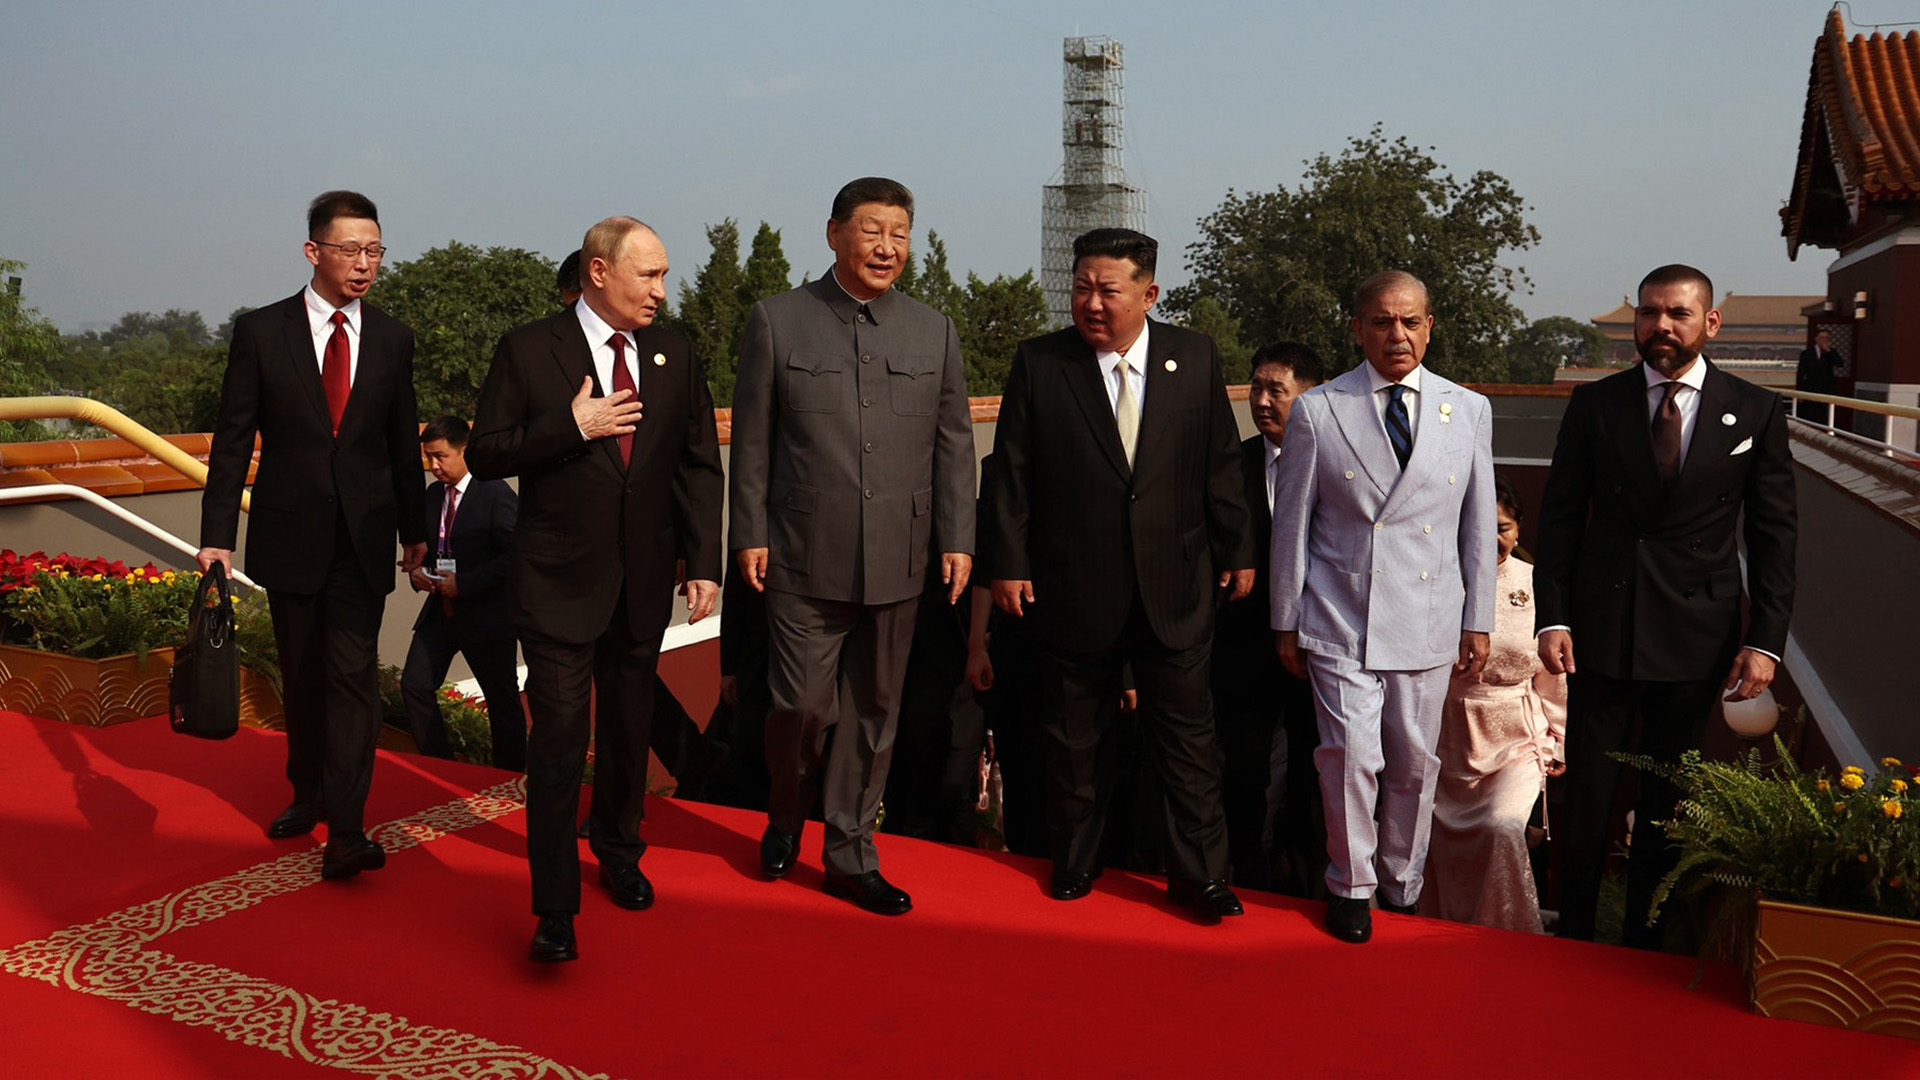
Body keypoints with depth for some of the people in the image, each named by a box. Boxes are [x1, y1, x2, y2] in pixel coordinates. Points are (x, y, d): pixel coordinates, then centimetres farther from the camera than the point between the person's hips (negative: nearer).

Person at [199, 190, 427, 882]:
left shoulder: (392, 339, 3)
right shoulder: (260, 332, -2)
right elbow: (232, 440, -2)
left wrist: (415, 528, 13)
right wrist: (217, 534, -7)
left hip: (363, 538, 0)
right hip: (290, 534, 0)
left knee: (353, 674, -8)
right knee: (302, 675, 13)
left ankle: (345, 832, -9)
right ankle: (308, 792, 33)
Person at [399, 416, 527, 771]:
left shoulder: (497, 495, -14)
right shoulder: (431, 495, 8)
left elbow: (513, 557, -20)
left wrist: (464, 583, -23)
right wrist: (416, 571, -2)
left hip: (485, 615, -7)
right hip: (439, 610, 7)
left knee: (502, 700, 6)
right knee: (414, 685, 0)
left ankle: (510, 777, 21)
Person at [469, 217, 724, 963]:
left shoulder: (674, 356, 5)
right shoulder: (529, 350, -5)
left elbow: (699, 466, 6)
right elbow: (486, 455, -6)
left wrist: (704, 564, -1)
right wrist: (572, 426, -19)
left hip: (644, 581, 4)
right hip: (559, 583, -4)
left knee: (628, 731, 18)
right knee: (560, 740, -5)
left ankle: (618, 853, 39)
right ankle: (556, 908, 3)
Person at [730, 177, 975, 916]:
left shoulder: (934, 332, 8)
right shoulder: (777, 322, 1)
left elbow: (953, 444, 9)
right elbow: (752, 440, 2)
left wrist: (958, 539, 3)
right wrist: (750, 534, -1)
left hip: (897, 562, 3)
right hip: (805, 558, -2)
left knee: (873, 713, 9)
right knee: (802, 704, -1)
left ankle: (849, 856, 24)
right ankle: (785, 819, 30)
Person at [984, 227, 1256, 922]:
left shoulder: (1195, 358, 2)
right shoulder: (1038, 364, -2)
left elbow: (1221, 465, 7)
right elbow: (1012, 473, -1)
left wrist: (1237, 551, 8)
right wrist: (1009, 563, -4)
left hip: (1175, 587, 1)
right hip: (1073, 590, 0)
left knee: (1187, 734, 5)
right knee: (1075, 737, 13)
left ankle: (1198, 873, 19)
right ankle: (1075, 861, 31)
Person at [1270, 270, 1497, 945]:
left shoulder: (1468, 410, 5)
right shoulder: (1317, 411, -2)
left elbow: (1478, 524, 9)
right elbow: (1291, 525, 2)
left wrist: (1479, 622, 8)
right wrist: (1286, 624, 3)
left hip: (1427, 624, 3)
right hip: (1340, 621, -2)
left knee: (1415, 762, 10)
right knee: (1351, 756, -6)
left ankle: (1403, 889, 32)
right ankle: (1351, 886, 17)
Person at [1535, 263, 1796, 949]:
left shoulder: (1756, 412, 1)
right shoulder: (1594, 404, 2)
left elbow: (1774, 534, 2)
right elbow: (1559, 518, 3)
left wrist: (1765, 640, -5)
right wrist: (1552, 617, -6)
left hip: (1696, 636, 0)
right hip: (1602, 629, 0)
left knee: (1666, 803, 11)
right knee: (1587, 795, 6)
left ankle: (1644, 943, 27)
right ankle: (1572, 937, 21)